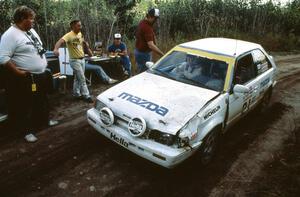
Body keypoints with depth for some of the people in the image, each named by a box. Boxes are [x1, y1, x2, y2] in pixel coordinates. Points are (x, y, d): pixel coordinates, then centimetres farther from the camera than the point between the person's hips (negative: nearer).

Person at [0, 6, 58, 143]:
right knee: (25, 106, 5)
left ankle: (44, 120, 41)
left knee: (42, 101, 22)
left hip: (41, 75, 9)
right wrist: (18, 72, -23)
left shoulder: (31, 31, 10)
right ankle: (27, 131, 19)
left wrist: (43, 64, 16)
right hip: (26, 78, -8)